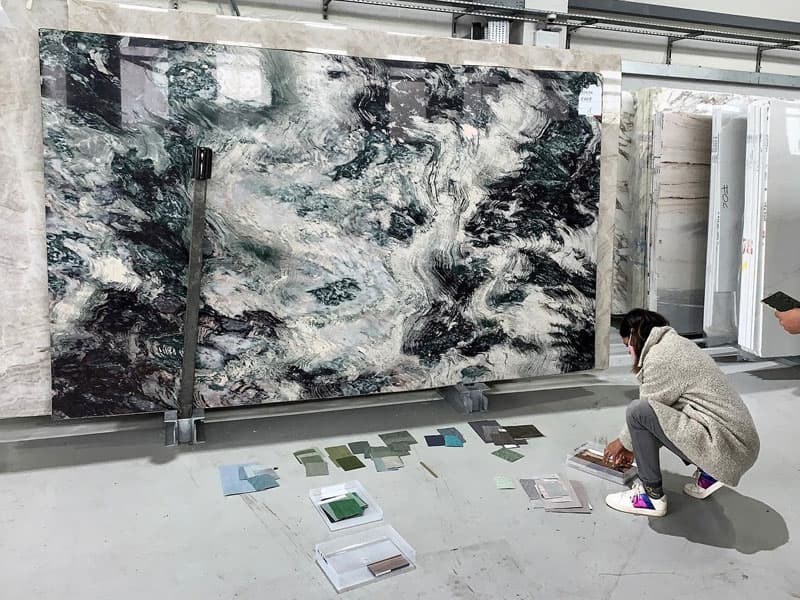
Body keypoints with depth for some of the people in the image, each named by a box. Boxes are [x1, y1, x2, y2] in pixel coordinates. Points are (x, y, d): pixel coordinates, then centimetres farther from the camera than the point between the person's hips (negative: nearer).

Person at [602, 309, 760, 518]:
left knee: (638, 411, -17)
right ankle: (707, 473, 18)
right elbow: (656, 410, 20)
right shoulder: (675, 344, 15)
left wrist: (624, 442, 12)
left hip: (729, 449, -10)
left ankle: (652, 495, -4)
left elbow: (643, 411, -6)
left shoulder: (659, 358, -15)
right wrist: (631, 445, 24)